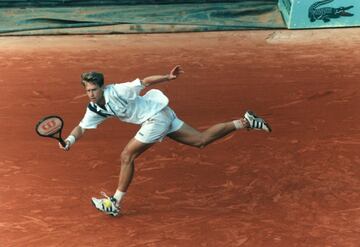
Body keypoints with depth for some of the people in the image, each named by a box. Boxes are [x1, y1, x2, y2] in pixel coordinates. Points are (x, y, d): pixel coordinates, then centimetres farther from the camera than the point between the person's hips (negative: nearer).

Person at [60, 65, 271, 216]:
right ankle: (245, 122, 16)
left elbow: (145, 81, -15)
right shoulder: (94, 109, 4)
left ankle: (115, 204, 4)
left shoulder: (116, 91, -19)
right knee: (201, 140, 12)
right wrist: (70, 140, -16)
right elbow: (81, 127, 3)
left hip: (157, 115, -9)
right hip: (163, 118, 9)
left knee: (127, 156, -8)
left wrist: (168, 77, -22)